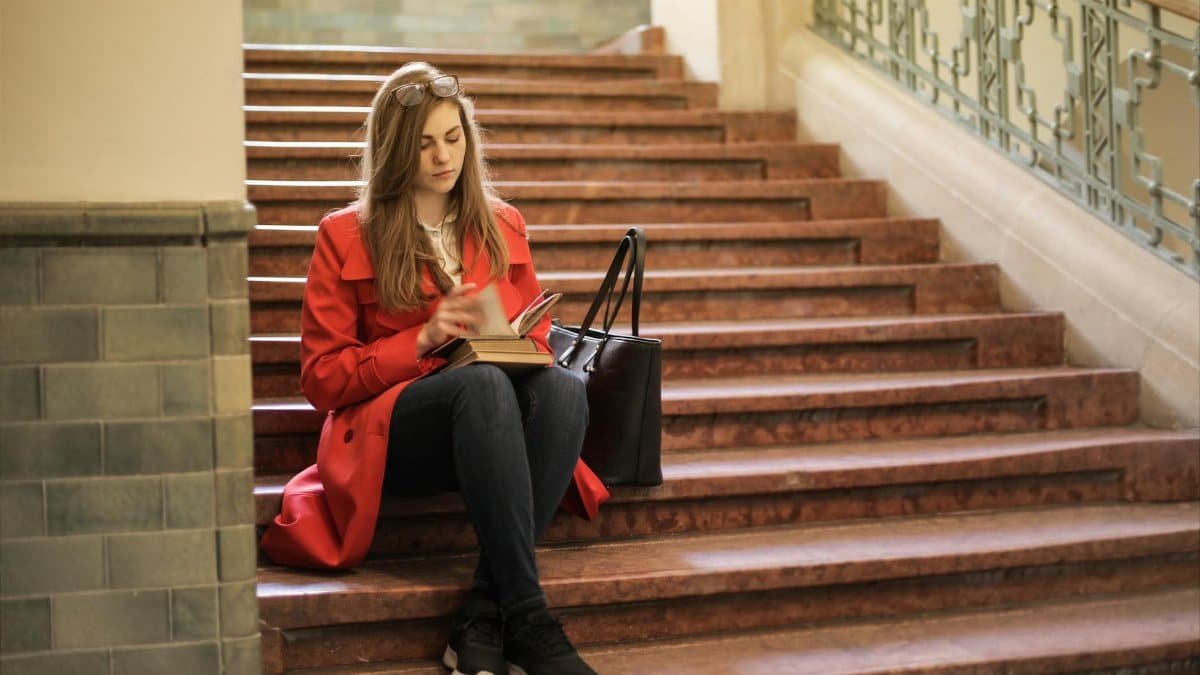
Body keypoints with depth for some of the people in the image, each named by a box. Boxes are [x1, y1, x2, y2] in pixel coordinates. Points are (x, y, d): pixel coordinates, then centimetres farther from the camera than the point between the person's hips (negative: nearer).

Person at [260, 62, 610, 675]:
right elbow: (321, 378, 4)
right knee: (482, 383, -37)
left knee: (563, 387, -32)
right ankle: (526, 619, -43)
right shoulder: (346, 236, 7)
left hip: (495, 424, 4)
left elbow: (537, 341, 23)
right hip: (390, 434, -3)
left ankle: (482, 619, -37)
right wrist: (423, 340, -10)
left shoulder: (502, 226, 18)